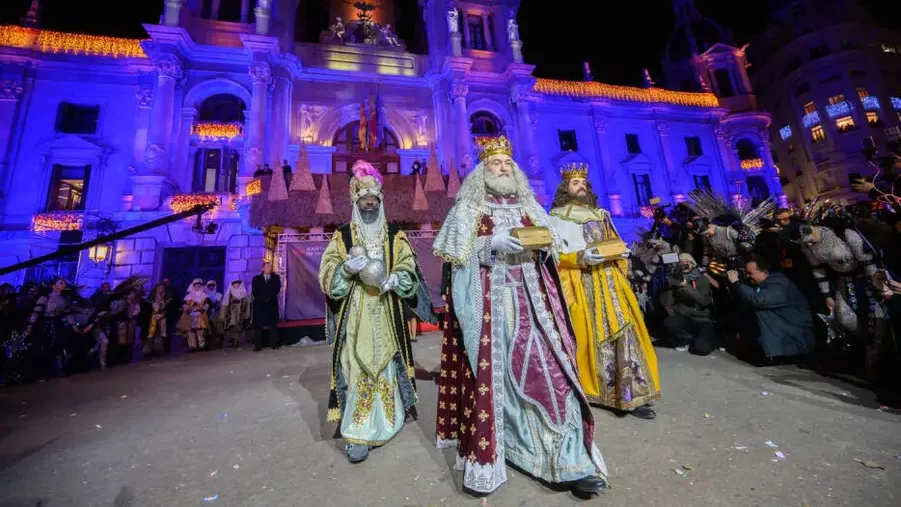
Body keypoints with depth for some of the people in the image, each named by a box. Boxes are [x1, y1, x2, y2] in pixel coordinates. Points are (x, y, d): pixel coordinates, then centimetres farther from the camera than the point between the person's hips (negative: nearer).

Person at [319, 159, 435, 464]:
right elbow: (327, 277, 0)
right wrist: (348, 267, -20)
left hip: (387, 317, 1)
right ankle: (356, 433, 8)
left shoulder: (395, 235, 7)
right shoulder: (342, 236, 7)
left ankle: (383, 423, 24)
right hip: (355, 318, -1)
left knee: (386, 365, 6)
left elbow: (409, 273, -1)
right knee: (357, 369, -3)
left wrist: (388, 279, -21)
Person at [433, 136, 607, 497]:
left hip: (532, 297, 4)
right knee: (491, 370, -3)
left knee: (547, 365, -1)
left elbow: (552, 248, 19)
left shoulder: (529, 206, 18)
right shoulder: (468, 206, 7)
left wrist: (544, 242, -4)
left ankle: (567, 458, 10)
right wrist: (492, 243, -16)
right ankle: (485, 457, 14)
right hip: (489, 298, -3)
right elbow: (454, 251, -3)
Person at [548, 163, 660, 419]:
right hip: (581, 284, -5)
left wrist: (622, 253, 1)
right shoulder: (557, 217, 5)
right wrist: (581, 258, -20)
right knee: (589, 335, -3)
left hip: (609, 281, 5)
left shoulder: (601, 214, 23)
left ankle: (631, 394, 3)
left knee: (622, 329, -4)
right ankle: (589, 390, 12)